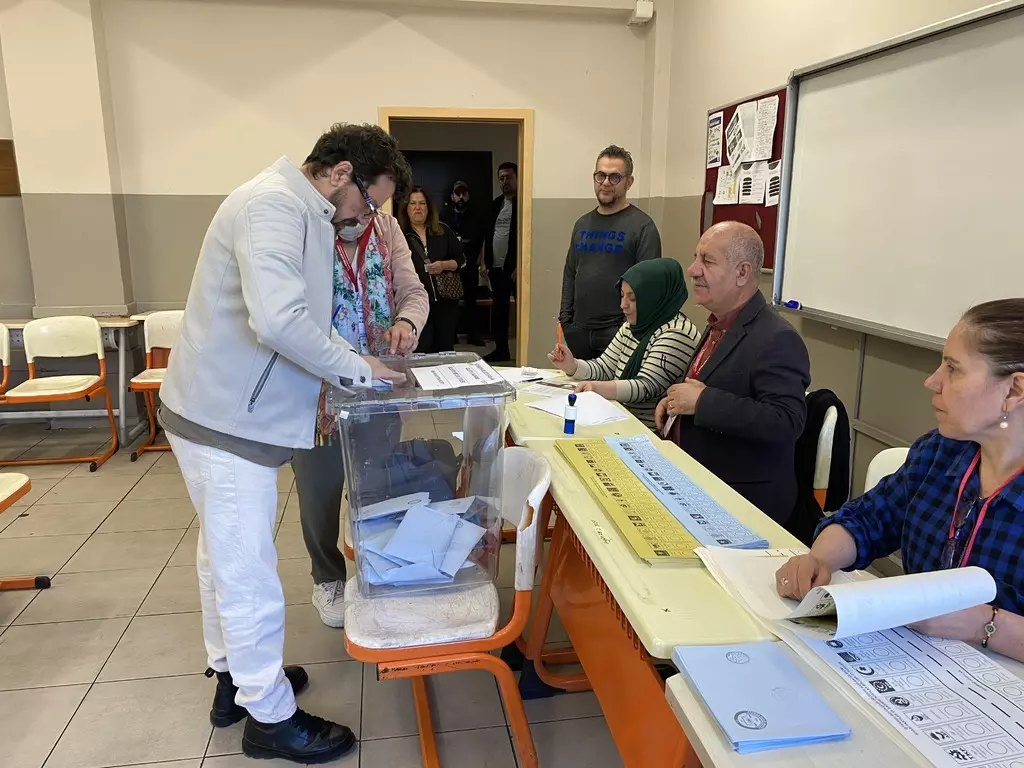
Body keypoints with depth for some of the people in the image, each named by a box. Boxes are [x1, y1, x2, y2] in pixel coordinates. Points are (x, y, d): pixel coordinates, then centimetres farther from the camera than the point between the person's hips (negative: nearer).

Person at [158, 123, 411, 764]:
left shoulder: (302, 214, 12)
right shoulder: (274, 205, -20)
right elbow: (278, 320, -33)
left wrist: (327, 378, 8)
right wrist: (356, 367, -20)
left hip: (229, 412, 10)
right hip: (227, 419, -10)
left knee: (225, 556, 22)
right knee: (249, 572, 2)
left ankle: (234, 675, 40)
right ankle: (270, 717, 19)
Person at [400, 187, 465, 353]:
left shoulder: (443, 231, 9)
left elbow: (461, 260, 9)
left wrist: (444, 265, -9)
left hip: (446, 300, 3)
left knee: (446, 348, 7)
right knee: (423, 351, -5)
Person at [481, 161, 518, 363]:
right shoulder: (496, 203, 15)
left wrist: (519, 267, -18)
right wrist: (484, 262, 10)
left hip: (514, 267, -7)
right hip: (496, 267, 7)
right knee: (498, 308, 12)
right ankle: (501, 349, 20)